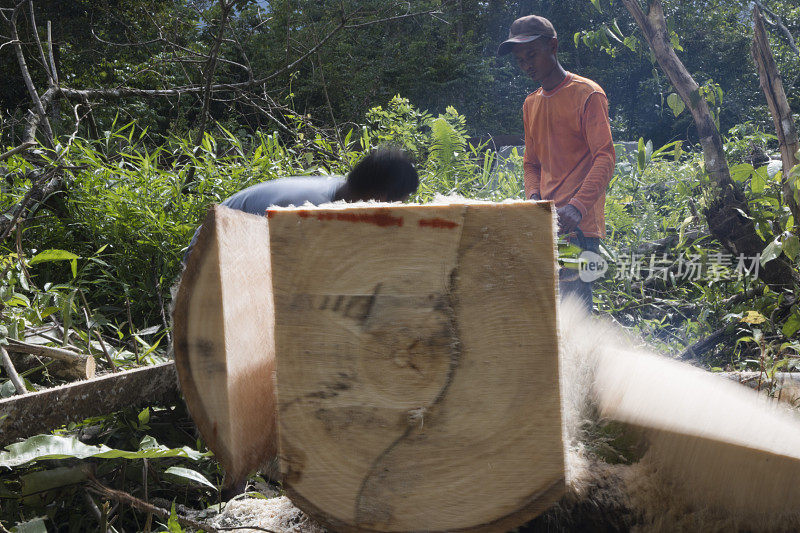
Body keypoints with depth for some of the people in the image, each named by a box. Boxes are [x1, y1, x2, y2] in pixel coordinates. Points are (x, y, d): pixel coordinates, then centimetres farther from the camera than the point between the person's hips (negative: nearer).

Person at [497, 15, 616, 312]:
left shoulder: (586, 94, -3)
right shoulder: (530, 104, 20)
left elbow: (605, 157, -11)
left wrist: (577, 207, -25)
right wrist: (534, 197, 2)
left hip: (578, 225, -7)